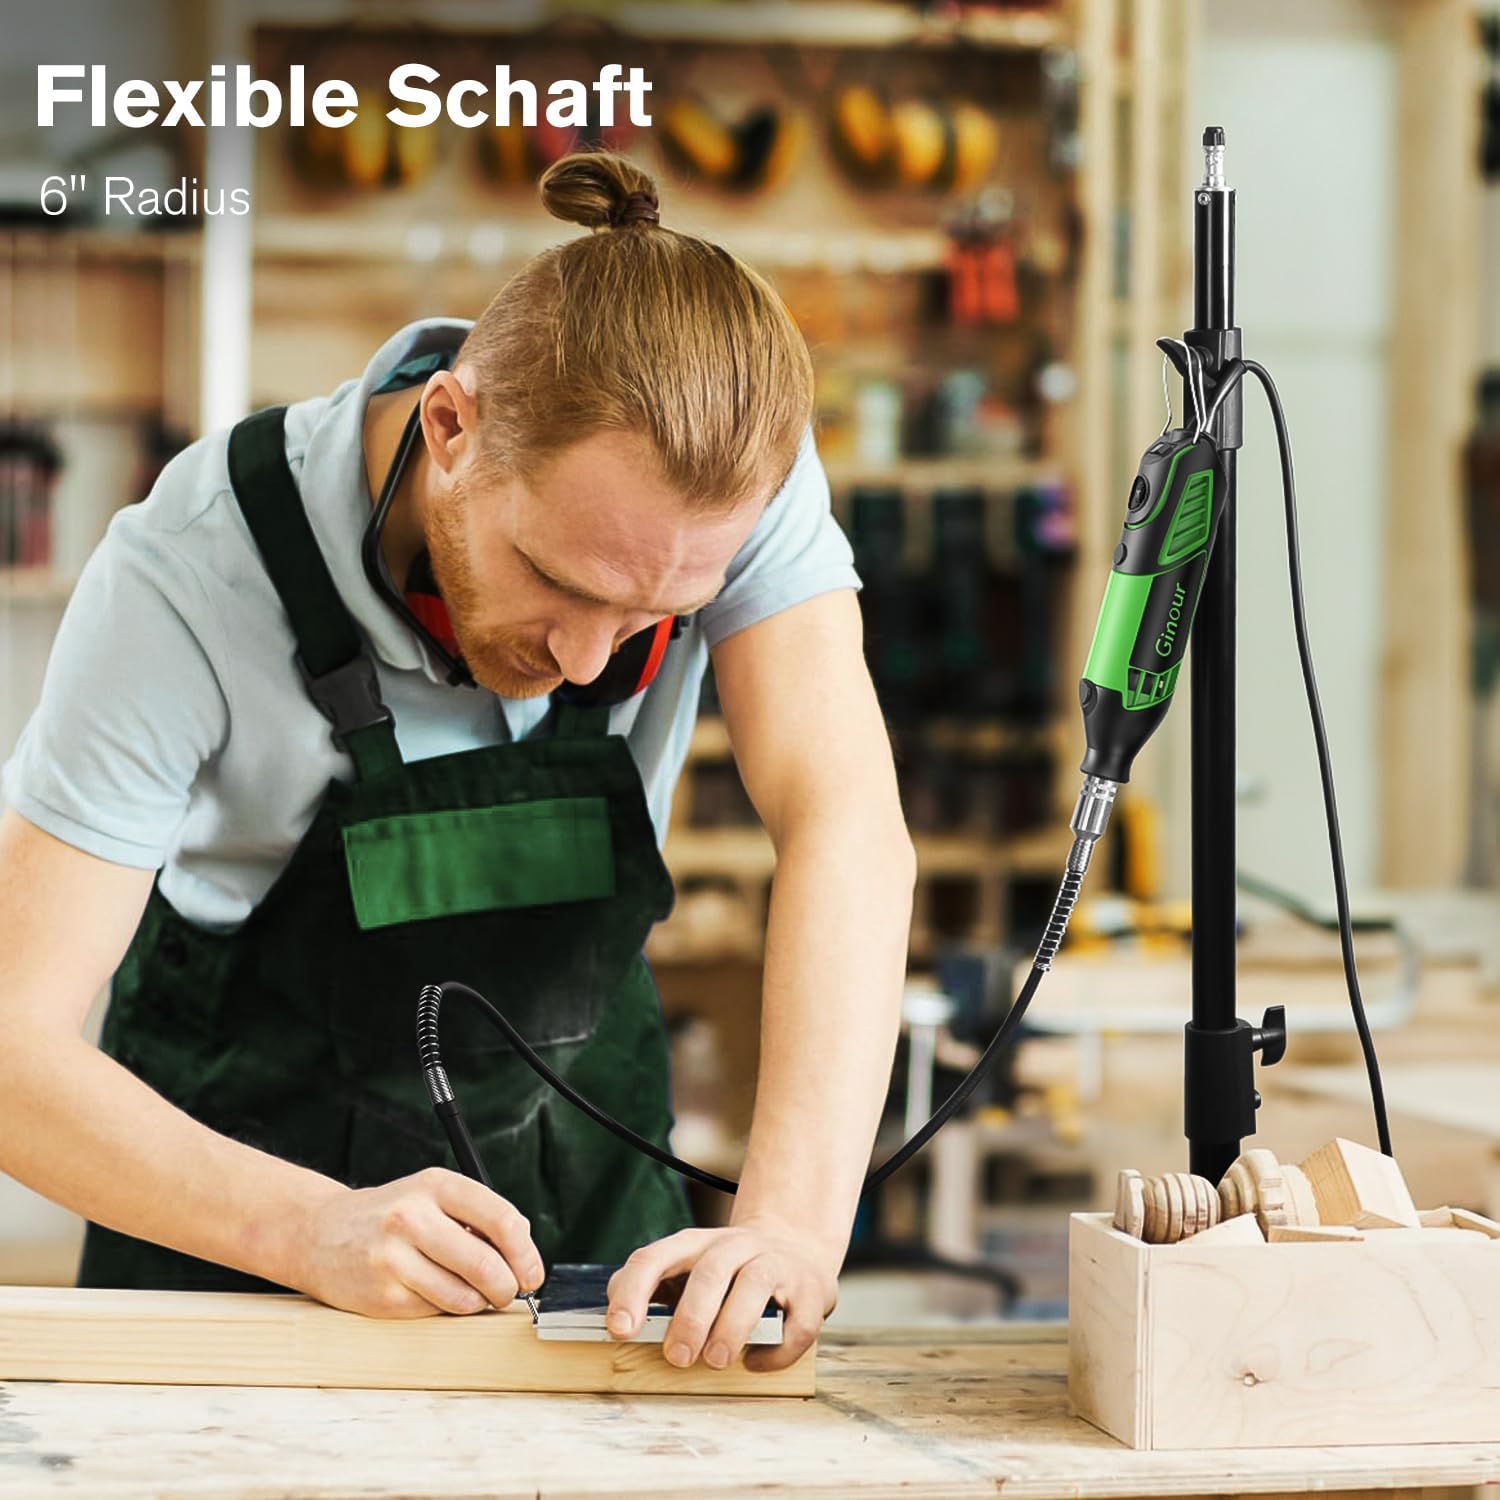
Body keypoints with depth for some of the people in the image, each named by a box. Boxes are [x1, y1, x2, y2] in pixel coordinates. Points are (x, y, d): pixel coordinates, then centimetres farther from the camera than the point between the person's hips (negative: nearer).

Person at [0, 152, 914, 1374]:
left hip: (576, 1157, 1)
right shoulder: (190, 575, -29)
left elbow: (848, 828, -30)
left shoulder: (737, 471, -22)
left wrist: (796, 1218, -44)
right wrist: (319, 1231, -43)